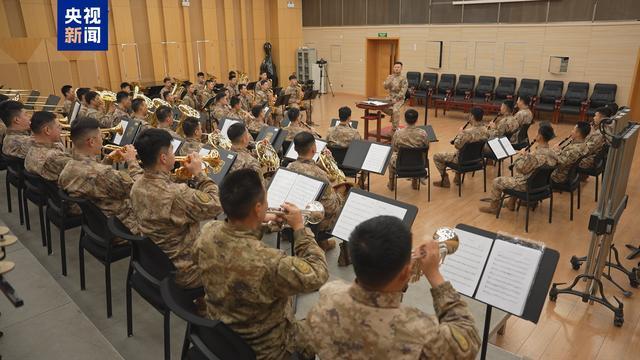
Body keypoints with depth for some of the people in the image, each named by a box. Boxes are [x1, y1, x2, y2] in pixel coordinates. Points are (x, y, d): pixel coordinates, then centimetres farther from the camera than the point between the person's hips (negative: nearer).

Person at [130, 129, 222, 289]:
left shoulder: (137, 187, -6)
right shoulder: (177, 195, -34)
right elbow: (215, 205, -22)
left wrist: (176, 179, -2)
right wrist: (198, 173, -14)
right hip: (181, 274, -8)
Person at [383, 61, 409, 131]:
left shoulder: (403, 78, -8)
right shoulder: (390, 77, 8)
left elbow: (403, 91, -14)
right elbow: (385, 87, 0)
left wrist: (396, 99, -21)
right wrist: (388, 80, -17)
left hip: (399, 99, -5)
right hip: (390, 97, 5)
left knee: (395, 110, -31)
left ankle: (395, 128, -18)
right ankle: (393, 115, 11)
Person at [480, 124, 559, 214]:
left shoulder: (536, 155, -33)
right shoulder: (552, 153, -6)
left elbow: (520, 168, -23)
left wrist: (523, 155, -8)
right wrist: (528, 155, 1)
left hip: (527, 185, -9)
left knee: (496, 182, 5)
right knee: (515, 178, 36)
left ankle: (493, 207, 23)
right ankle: (511, 203, 43)